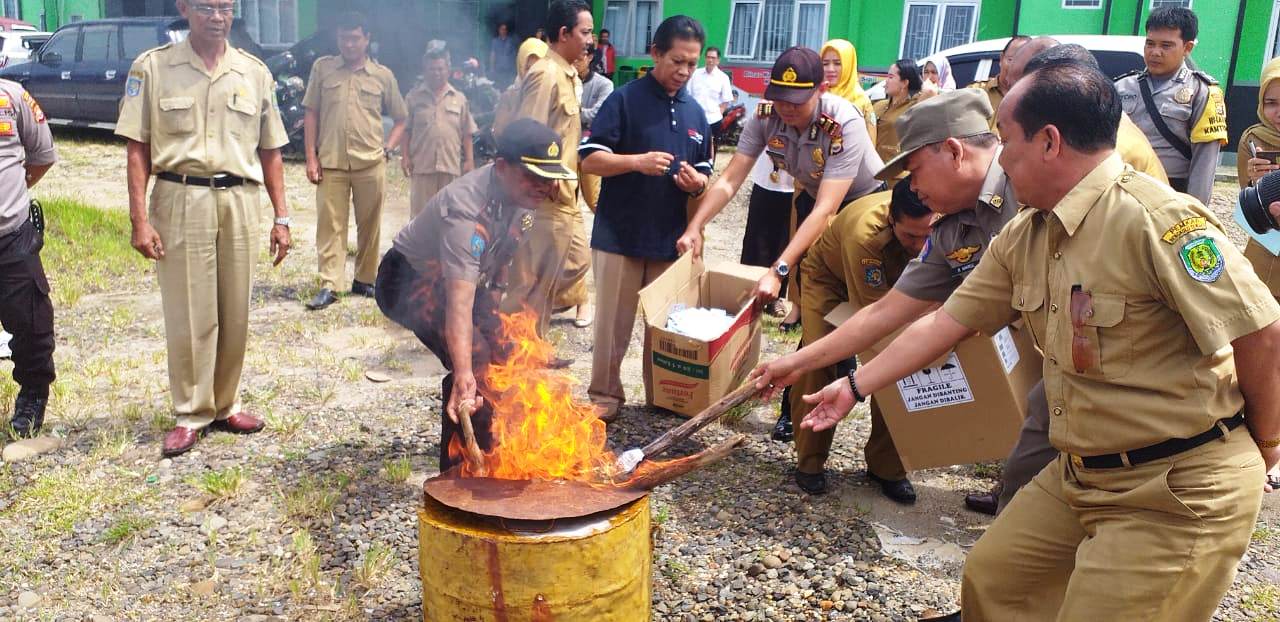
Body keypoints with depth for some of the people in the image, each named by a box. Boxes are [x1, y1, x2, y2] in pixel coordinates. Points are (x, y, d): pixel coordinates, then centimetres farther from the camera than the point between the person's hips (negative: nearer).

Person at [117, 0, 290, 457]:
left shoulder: (254, 73, 8)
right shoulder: (152, 67, 1)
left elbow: (270, 151, 11)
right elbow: (138, 148, -1)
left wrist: (281, 218, 7)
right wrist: (139, 220, -8)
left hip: (239, 201, 2)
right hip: (180, 200, -2)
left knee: (235, 315, 8)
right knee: (188, 316, 2)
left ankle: (224, 405, 24)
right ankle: (191, 415, 15)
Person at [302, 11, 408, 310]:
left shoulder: (383, 75, 7)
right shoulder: (322, 68, 7)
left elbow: (400, 119, 15)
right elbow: (311, 114, 8)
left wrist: (387, 149, 1)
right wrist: (311, 157, 1)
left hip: (371, 163, 1)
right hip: (331, 163, 0)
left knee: (370, 225, 7)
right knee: (330, 224, -2)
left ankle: (364, 280, 20)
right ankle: (328, 286, 0)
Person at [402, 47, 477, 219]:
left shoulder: (459, 98, 11)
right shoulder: (414, 96, 7)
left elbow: (466, 133, 10)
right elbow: (406, 129, 7)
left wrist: (469, 160, 4)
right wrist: (405, 156, -1)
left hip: (451, 164, 2)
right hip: (422, 164, -1)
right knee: (420, 212, 0)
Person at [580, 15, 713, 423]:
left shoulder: (696, 113, 10)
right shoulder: (624, 100, -6)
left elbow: (704, 175, 16)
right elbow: (589, 160, -10)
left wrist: (696, 182, -8)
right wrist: (637, 161, -25)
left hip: (670, 238, 5)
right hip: (619, 234, -4)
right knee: (613, 323, 4)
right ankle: (605, 394, 18)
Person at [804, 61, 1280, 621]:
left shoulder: (1155, 218, -23)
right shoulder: (1023, 238, 4)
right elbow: (946, 322, 9)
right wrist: (854, 387, 11)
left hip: (1180, 491, -8)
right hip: (1081, 475, 8)